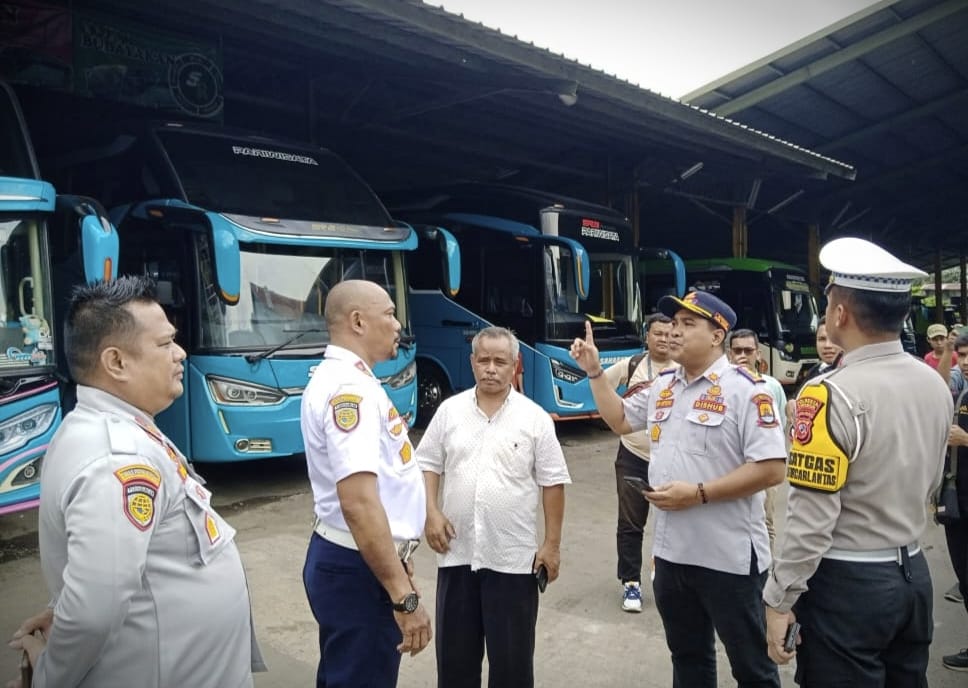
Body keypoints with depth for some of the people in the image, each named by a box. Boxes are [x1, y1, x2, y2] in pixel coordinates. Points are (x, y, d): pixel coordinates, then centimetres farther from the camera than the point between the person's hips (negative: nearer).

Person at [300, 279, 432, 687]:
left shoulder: (345, 378, 11)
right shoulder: (349, 387, -22)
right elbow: (359, 502, -30)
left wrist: (397, 559, 26)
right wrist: (404, 596, -26)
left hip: (354, 561, 10)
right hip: (358, 568, -10)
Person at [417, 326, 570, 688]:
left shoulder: (535, 418, -4)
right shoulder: (449, 410, 2)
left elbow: (552, 483, -2)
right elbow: (428, 464, 8)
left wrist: (552, 544, -4)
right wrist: (431, 512, -5)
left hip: (513, 557, -2)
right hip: (457, 553, 2)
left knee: (512, 653, 10)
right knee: (455, 649, 16)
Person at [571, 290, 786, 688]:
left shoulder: (745, 389, -15)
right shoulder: (663, 386, 8)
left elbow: (771, 469, -21)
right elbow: (620, 420, 22)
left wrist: (698, 493, -22)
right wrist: (594, 371, 11)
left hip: (729, 557, -7)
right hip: (671, 552, 7)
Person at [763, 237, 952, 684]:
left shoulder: (832, 395, -22)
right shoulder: (935, 385, 1)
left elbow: (812, 519, -21)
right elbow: (928, 484, 14)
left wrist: (779, 599, -13)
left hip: (847, 583, -7)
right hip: (914, 574, 7)